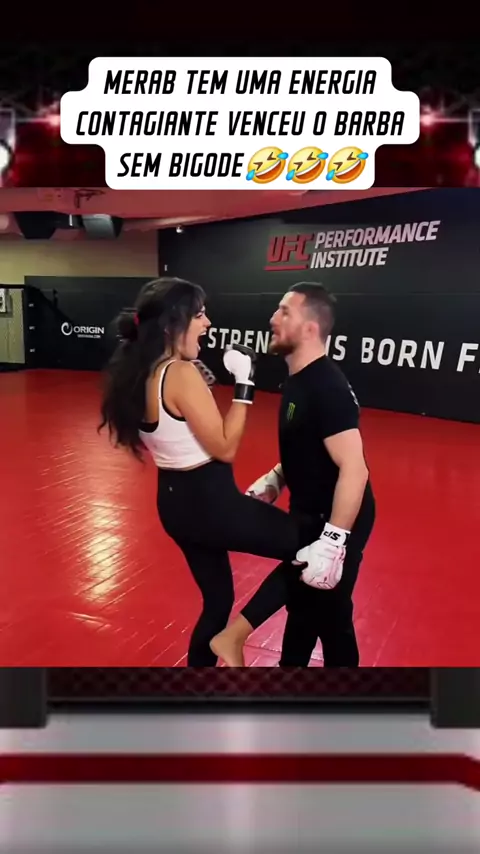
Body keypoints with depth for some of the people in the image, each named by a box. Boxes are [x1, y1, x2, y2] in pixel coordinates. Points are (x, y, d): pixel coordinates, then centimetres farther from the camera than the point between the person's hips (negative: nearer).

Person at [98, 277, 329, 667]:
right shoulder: (181, 374, -22)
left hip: (176, 499, 9)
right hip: (208, 500, -9)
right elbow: (225, 447, -18)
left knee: (217, 598, 23)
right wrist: (244, 384, -16)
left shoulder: (139, 373, 5)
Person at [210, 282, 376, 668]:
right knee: (302, 602, 25)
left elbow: (354, 467, -31)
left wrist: (332, 542, -31)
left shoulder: (327, 388, -26)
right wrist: (274, 479, 5)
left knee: (329, 616, 8)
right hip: (310, 514, 9)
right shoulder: (299, 379, 4)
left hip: (336, 520, -9)